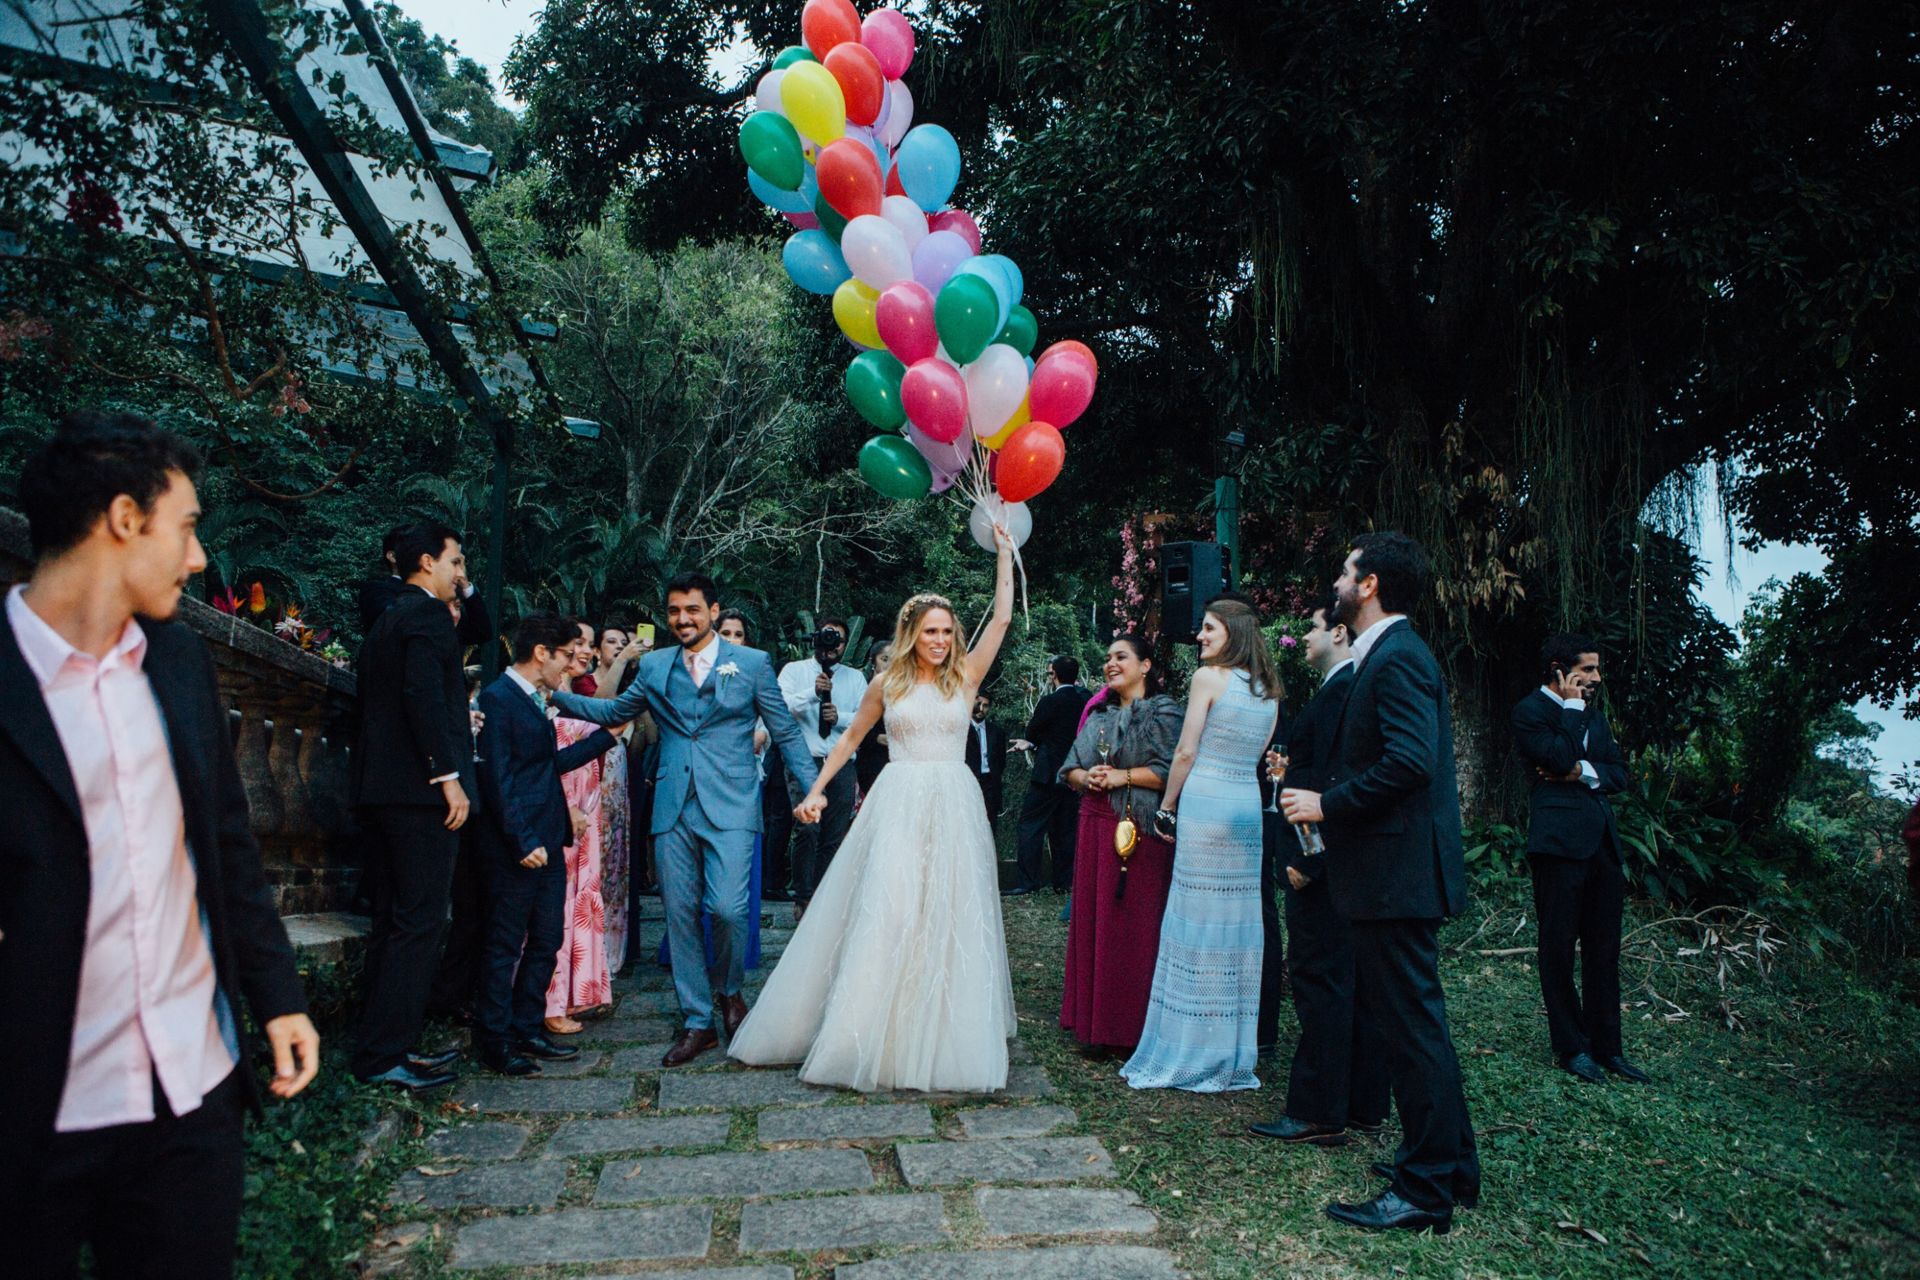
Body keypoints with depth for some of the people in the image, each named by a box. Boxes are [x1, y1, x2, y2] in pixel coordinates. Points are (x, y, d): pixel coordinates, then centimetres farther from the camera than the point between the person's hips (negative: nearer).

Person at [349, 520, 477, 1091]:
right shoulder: (427, 615, -9)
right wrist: (449, 776, -20)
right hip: (421, 789, -10)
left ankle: (381, 1044, 22)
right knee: (419, 922, -6)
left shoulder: (387, 619, 21)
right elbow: (424, 696, -20)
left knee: (394, 921, 15)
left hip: (383, 788, 10)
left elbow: (380, 699, 20)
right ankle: (384, 1055, -2)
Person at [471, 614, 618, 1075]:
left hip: (546, 841, 9)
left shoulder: (534, 700, 16)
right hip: (517, 846, -9)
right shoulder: (497, 698, -12)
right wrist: (523, 841, -19)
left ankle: (527, 1030, 23)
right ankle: (494, 1041, 12)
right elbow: (498, 778, -16)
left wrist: (606, 735, 19)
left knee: (546, 942, 12)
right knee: (506, 945, 1)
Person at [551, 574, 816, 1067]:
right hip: (673, 809, 3)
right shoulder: (654, 666, 12)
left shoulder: (752, 663, 3)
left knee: (727, 908, -14)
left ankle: (730, 991, 16)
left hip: (729, 806, -3)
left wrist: (815, 789, -3)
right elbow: (615, 711, 23)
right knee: (681, 914, 4)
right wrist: (555, 694, 12)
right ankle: (698, 1023, 17)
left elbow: (786, 731, 5)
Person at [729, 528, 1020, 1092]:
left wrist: (1005, 552, 3)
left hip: (953, 806, 1)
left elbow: (1002, 617, 2)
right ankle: (866, 1032, 8)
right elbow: (851, 737, 16)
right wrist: (816, 789, 12)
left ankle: (941, 1038, 14)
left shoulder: (965, 676, 5)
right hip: (898, 805, 0)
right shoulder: (888, 683, 6)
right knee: (883, 913, -2)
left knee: (947, 917, 3)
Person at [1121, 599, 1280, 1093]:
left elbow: (1186, 751, -8)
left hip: (1204, 801, -6)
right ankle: (1235, 1057, 18)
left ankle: (1194, 1054, 6)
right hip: (1249, 805, 6)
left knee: (1200, 921, -1)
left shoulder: (1209, 677, -7)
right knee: (1238, 919, 10)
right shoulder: (1270, 690, 12)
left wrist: (1167, 806, 1)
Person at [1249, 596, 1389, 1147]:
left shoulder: (1339, 691, -17)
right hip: (1346, 860, 10)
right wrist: (1293, 770, 14)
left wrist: (1306, 860, -22)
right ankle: (1363, 1106, 25)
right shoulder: (1354, 687, 13)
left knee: (1320, 982, -3)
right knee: (1354, 982, 15)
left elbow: (1331, 780, -22)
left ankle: (1318, 1114, 5)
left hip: (1324, 859, -10)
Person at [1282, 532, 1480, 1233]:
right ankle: (1453, 1168, 31)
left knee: (1411, 1025, -2)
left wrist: (1327, 803, -18)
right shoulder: (1388, 655, 16)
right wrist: (1322, 793, 12)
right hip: (1395, 868, 11)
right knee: (1408, 1020, 19)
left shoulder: (1397, 659, -16)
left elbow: (1409, 762, -27)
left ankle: (1425, 1191, 10)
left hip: (1397, 871, -11)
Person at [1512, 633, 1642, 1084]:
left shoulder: (1593, 713, 19)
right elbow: (1560, 756, -18)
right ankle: (1571, 1047, 10)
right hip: (1560, 839, -7)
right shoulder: (1530, 710, -3)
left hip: (1601, 839, 7)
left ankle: (1606, 1046, 17)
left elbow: (1620, 774, 14)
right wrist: (1572, 705, -8)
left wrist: (1584, 771, -6)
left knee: (1604, 949, 9)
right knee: (1559, 947, 1)